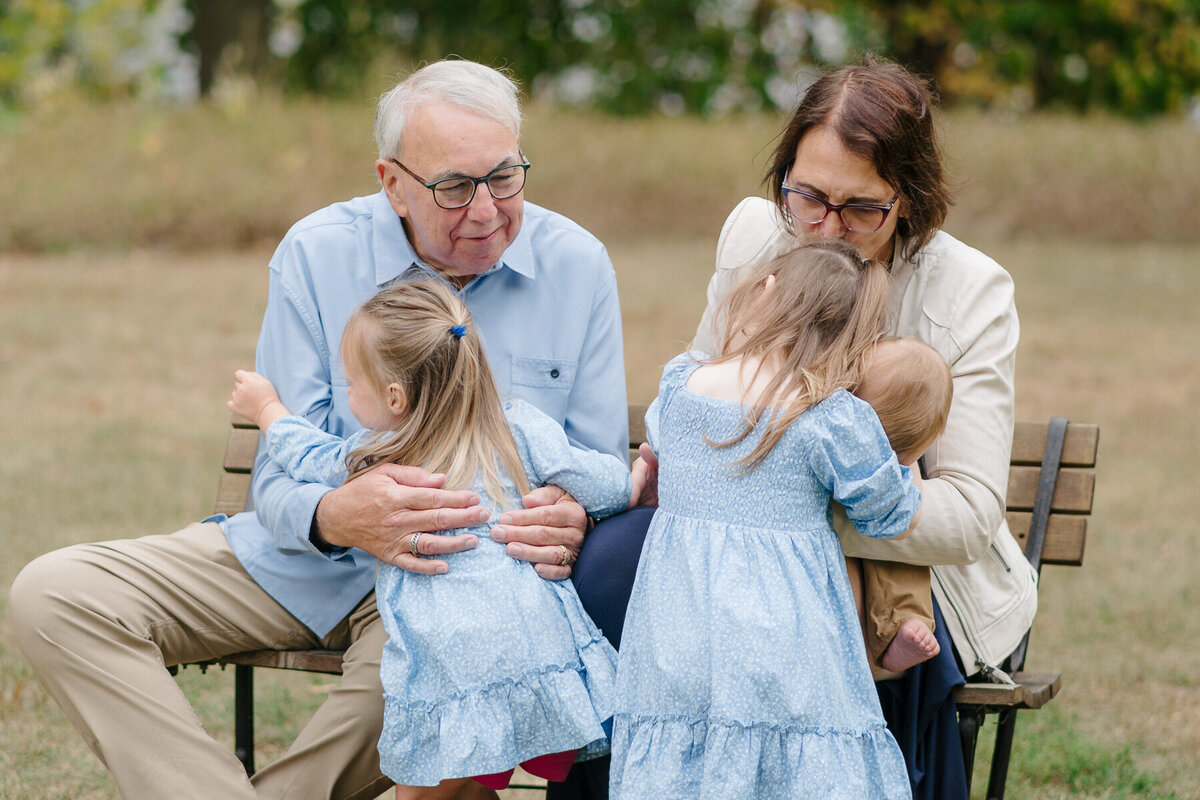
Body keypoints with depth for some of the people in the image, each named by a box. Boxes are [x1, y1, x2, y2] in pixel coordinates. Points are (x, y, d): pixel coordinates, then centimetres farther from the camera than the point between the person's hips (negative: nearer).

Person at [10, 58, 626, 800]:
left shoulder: (577, 264, -4)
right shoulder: (317, 254, -5)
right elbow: (281, 479, -8)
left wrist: (571, 522, -27)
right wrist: (337, 515, -35)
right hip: (308, 562, 2)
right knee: (53, 595, -16)